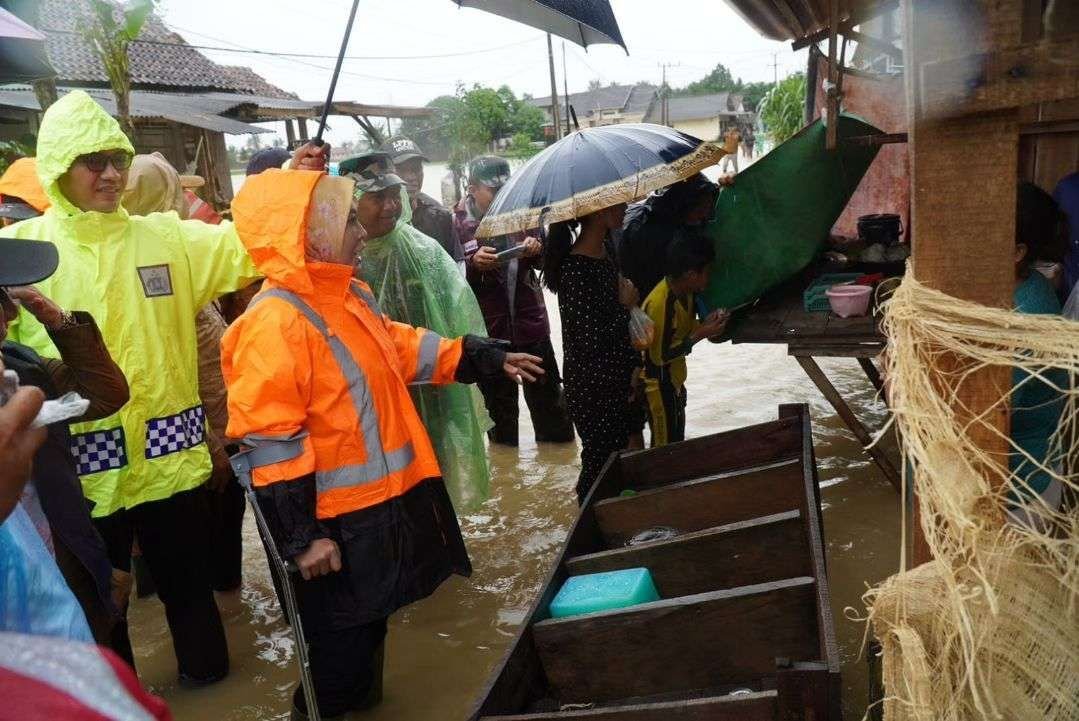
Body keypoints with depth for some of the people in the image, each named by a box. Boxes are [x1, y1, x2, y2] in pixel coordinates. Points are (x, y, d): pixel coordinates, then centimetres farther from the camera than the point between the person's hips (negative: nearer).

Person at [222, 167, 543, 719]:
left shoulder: (349, 295, 5)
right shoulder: (274, 323, -25)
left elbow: (401, 347, 18)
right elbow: (271, 443, -25)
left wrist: (488, 358, 18)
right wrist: (301, 536, -22)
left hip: (385, 500, 9)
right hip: (337, 524, -9)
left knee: (369, 626, 27)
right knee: (338, 647, 9)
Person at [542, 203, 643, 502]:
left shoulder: (606, 250, 3)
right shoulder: (574, 270, -25)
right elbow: (591, 342, -26)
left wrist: (634, 365, 9)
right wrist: (625, 305, -13)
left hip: (619, 379, 8)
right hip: (593, 389, -8)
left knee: (621, 454, 20)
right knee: (601, 460, 7)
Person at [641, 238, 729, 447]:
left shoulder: (683, 291, -3)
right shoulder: (660, 303, -30)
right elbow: (659, 356, -25)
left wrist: (705, 323, -9)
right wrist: (701, 334, -22)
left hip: (674, 380, 9)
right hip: (658, 384, -9)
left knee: (677, 440, 21)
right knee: (664, 445, 4)